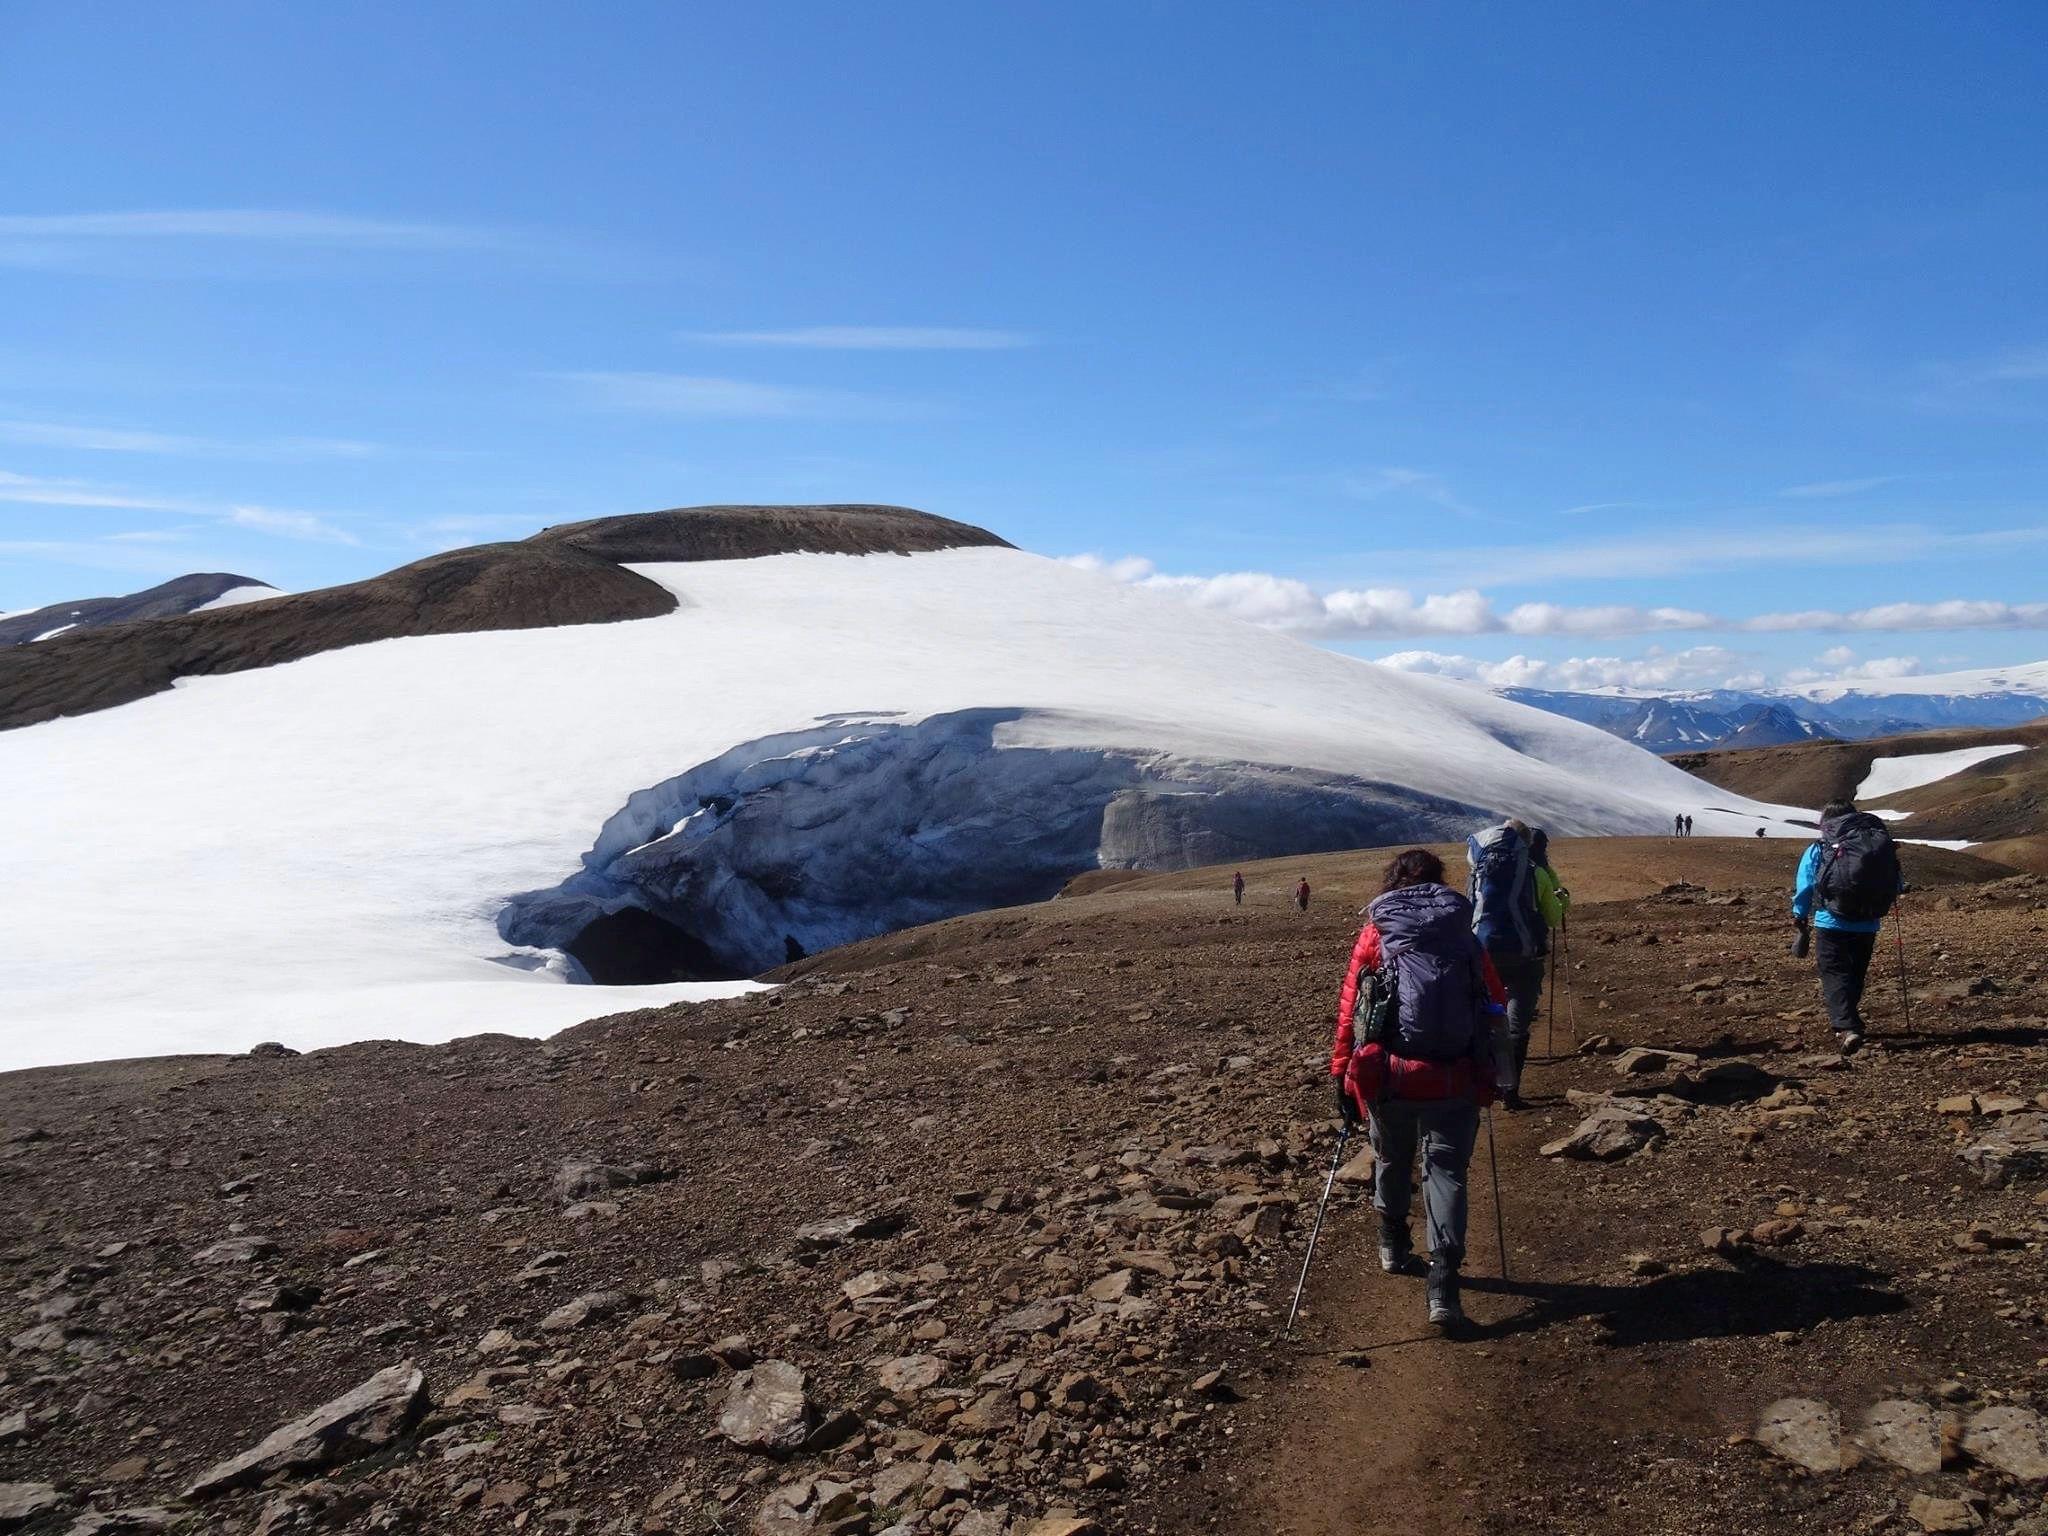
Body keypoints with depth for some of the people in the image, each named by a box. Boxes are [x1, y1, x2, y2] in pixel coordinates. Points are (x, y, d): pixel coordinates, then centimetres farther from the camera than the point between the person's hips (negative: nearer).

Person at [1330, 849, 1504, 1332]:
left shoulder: (1376, 932, 6)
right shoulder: (1464, 935, 9)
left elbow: (1348, 1008, 0)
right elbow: (1496, 1004, 12)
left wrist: (1343, 1077, 4)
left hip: (1388, 1075, 0)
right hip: (1456, 1079, 0)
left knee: (1391, 1159, 23)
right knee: (1446, 1170, 7)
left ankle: (1393, 1246, 42)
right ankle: (1443, 1284, -7)